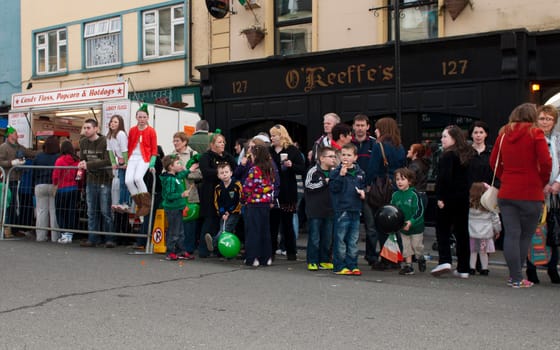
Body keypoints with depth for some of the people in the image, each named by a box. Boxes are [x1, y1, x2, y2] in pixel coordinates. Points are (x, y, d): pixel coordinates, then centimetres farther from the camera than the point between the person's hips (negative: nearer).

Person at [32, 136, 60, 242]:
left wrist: (35, 185, 14)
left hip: (40, 186, 2)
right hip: (54, 186, -2)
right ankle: (55, 236, 2)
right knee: (54, 211, 2)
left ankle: (41, 236, 7)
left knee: (41, 211, 7)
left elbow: (34, 173, 6)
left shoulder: (38, 157, 2)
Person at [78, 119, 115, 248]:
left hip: (105, 180, -6)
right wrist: (82, 164, -12)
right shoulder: (83, 142, 7)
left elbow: (108, 161, -21)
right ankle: (92, 239, 16)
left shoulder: (105, 141, -13)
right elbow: (82, 159, 11)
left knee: (105, 211, -2)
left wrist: (89, 165, -24)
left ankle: (109, 239, 6)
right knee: (91, 212, 9)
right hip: (91, 180, 6)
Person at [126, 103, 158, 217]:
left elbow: (154, 149, 1)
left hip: (144, 158, -4)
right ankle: (139, 204, 1)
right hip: (133, 158, 4)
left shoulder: (151, 131, 1)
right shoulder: (132, 130, 12)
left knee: (138, 178, -27)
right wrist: (127, 161, 13)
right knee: (128, 180, -14)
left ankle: (146, 203, -12)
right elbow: (129, 147, 18)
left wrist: (152, 164, -7)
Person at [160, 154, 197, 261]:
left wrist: (189, 170, 37)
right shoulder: (169, 180, -21)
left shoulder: (176, 176, 8)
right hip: (172, 209, -10)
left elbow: (181, 175, 33)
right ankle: (170, 253, 4)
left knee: (180, 231, 16)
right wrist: (181, 195, -31)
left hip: (178, 208, 10)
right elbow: (169, 195, -26)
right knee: (173, 231, -4)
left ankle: (181, 251, 24)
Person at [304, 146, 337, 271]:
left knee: (327, 238, 9)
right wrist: (324, 182, -12)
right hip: (315, 210, -5)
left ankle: (324, 261, 18)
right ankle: (312, 262, 7)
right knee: (314, 238, 0)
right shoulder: (313, 171, -5)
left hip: (329, 210, 5)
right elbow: (308, 186, -13)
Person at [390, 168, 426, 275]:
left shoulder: (414, 194, -16)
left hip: (416, 226, -4)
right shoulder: (395, 195, -1)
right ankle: (408, 266, 19)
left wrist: (411, 221, -24)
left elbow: (420, 210, -16)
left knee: (417, 246, 7)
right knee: (406, 247, 10)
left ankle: (421, 260, 34)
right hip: (402, 227, 4)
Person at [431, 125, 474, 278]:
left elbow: (445, 178, -19)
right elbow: (470, 177, 15)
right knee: (462, 231, 9)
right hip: (464, 198, 7)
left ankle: (444, 261, -11)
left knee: (443, 229, 3)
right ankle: (463, 268, 10)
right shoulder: (467, 154, 13)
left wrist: (440, 197, -16)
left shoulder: (448, 155, -11)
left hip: (449, 198, -7)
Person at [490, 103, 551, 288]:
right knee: (526, 236, 8)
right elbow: (546, 162, -12)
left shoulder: (504, 134, 7)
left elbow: (493, 161, 10)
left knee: (511, 234, 5)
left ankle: (515, 277, 5)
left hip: (506, 193, 4)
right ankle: (517, 277, 10)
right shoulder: (535, 133, -6)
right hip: (531, 193, -3)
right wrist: (543, 182, 3)